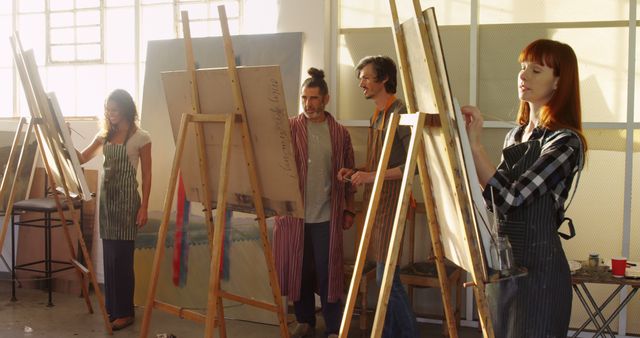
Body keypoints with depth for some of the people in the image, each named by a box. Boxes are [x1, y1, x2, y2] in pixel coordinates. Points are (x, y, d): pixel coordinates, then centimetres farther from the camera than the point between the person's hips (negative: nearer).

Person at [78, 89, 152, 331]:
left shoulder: (141, 137, -6)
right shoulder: (104, 135, 11)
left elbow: (146, 175, -5)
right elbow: (81, 158, 13)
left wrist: (144, 207, -9)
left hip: (126, 197, -6)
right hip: (106, 196, 6)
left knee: (122, 256, -4)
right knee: (109, 255, 9)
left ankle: (125, 312, 4)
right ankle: (111, 308, 19)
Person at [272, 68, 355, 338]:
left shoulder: (340, 133, 4)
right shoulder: (288, 128, 1)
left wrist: (349, 209, 8)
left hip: (326, 215, 0)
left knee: (327, 271, 1)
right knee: (299, 269, 9)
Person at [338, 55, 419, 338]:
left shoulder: (400, 113, -12)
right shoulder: (377, 115, 16)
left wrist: (373, 176, -22)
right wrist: (355, 172, 7)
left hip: (391, 201, -9)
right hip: (376, 201, 9)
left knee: (387, 276, -7)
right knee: (384, 275, 12)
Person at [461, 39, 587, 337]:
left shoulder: (566, 142, -14)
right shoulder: (515, 135, 10)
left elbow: (509, 198, -23)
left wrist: (474, 144, -23)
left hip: (538, 269, -8)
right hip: (503, 265, 8)